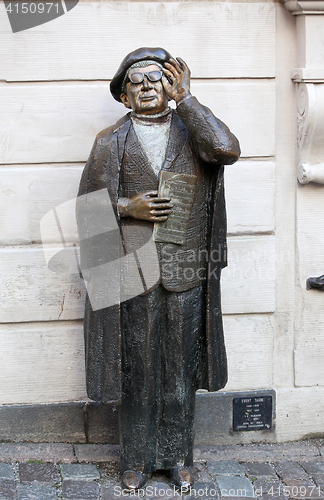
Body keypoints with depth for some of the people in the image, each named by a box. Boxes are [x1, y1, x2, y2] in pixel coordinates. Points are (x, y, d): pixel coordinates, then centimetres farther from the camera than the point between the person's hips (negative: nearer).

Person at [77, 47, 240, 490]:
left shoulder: (194, 130, 9)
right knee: (136, 367, 6)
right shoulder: (110, 141, 7)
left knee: (181, 367, 9)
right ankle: (137, 459, 22)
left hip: (187, 270, 1)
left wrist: (184, 99, -9)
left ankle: (177, 456, 26)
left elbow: (227, 150, -14)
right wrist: (127, 208, -11)